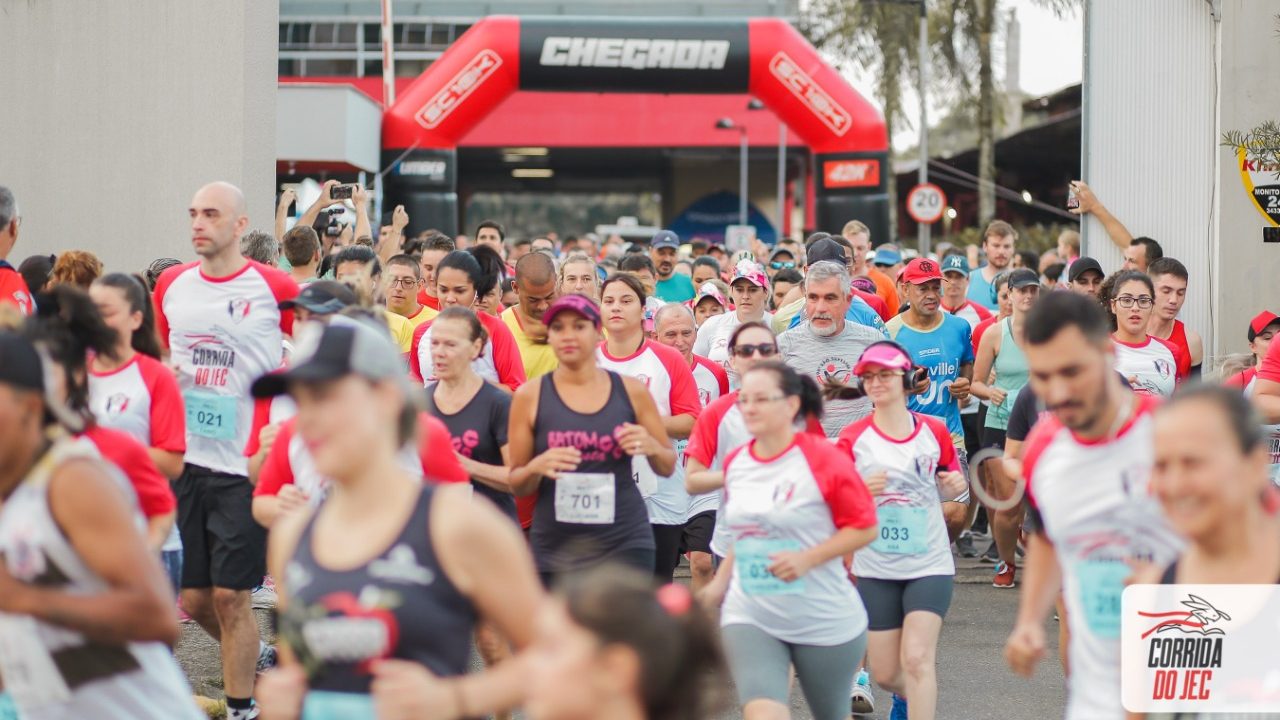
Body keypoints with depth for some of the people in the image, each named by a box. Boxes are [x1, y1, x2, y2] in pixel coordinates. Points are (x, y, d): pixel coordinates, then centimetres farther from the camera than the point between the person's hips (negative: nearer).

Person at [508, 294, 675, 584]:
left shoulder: (631, 391, 4)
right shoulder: (530, 396, 1)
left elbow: (667, 467, 13)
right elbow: (517, 485, 7)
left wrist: (651, 447, -8)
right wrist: (536, 467, -15)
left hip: (624, 542, 0)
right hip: (554, 547, 0)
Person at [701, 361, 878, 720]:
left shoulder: (824, 460, -14)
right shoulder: (735, 464, 4)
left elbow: (864, 527, -11)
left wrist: (807, 558, -21)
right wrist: (720, 583, 13)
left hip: (824, 620, -3)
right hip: (750, 617, 3)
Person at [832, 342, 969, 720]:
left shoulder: (934, 430, 0)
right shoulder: (853, 438, -3)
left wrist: (955, 485, -10)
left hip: (929, 564, -1)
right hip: (876, 569, 1)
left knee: (917, 658, -17)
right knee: (885, 673, 8)